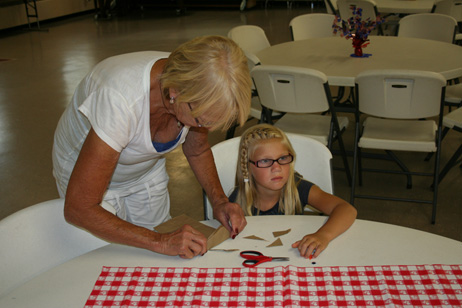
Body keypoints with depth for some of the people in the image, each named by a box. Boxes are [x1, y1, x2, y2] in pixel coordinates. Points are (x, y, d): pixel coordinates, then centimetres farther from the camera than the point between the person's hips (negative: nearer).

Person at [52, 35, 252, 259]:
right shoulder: (121, 101, -44)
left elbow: (197, 149, -3)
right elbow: (78, 209, -37)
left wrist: (219, 201, -18)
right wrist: (160, 242, -39)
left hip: (146, 172, 5)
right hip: (84, 171, -4)